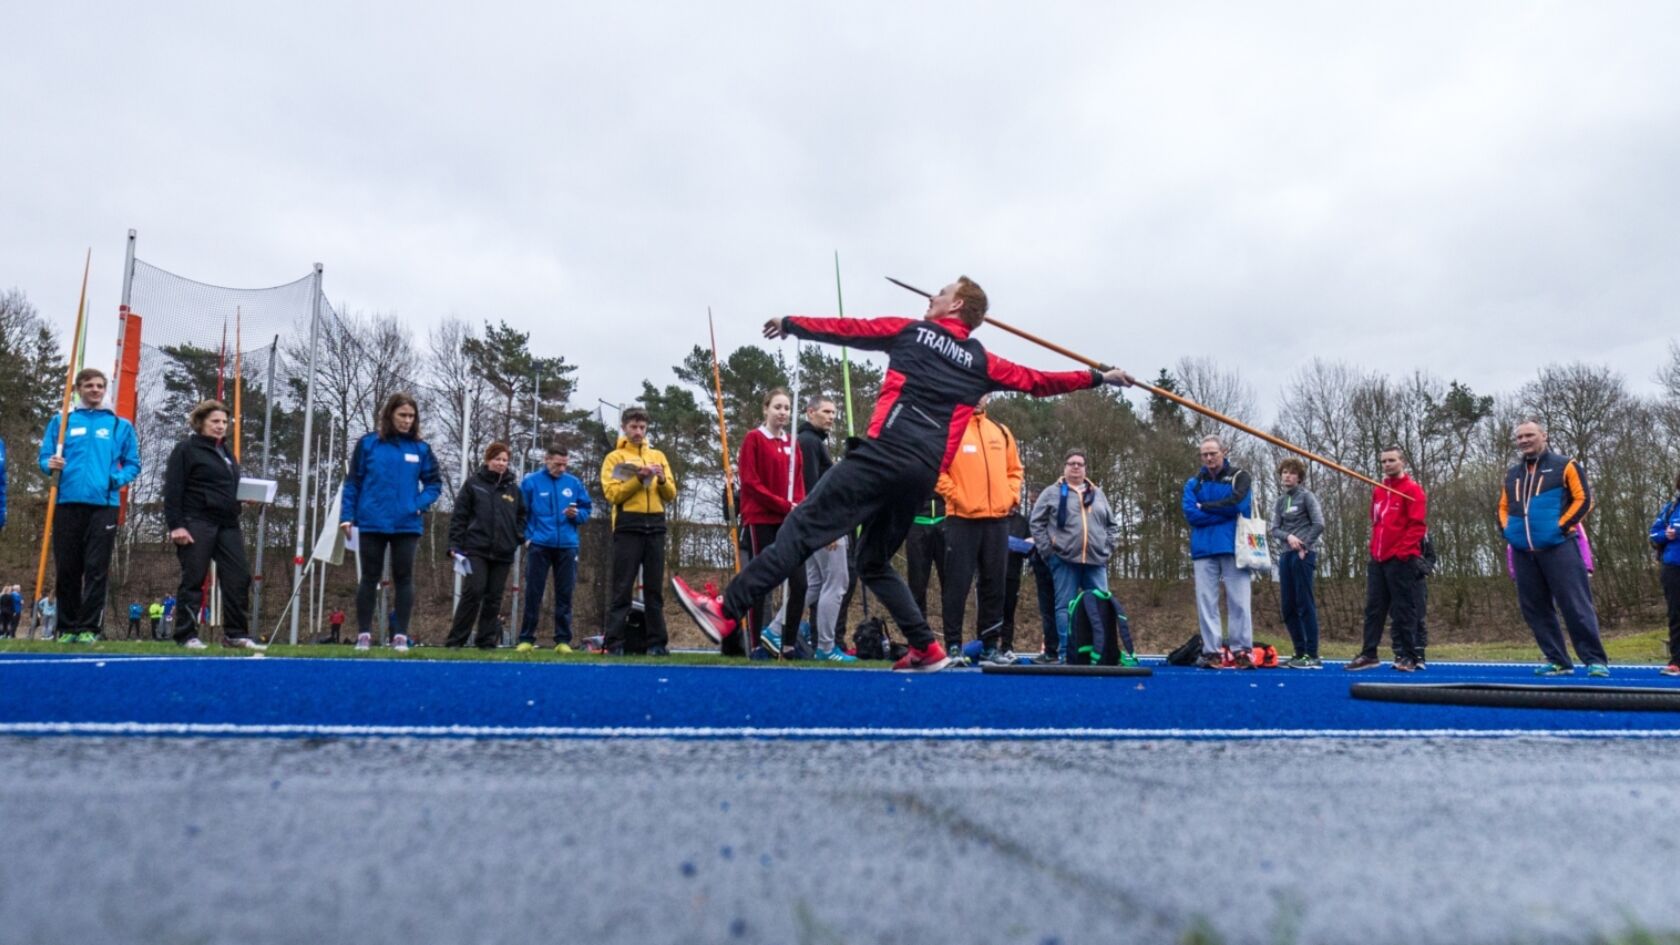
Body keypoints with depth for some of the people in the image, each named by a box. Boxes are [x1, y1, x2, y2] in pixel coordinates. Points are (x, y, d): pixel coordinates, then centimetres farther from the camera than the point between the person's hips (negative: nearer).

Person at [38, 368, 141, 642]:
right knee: (66, 568, 4)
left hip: (104, 504, -1)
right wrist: (50, 465, -11)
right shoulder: (61, 421, 14)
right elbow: (44, 457, 12)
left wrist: (119, 479, -7)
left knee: (96, 569, -4)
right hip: (68, 502, 1)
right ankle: (67, 628, 12)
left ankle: (89, 628, 0)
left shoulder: (120, 425, 13)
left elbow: (133, 463, 12)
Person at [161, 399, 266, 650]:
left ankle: (235, 634, 7)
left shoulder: (226, 452, 22)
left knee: (239, 578, 1)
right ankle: (186, 636, 6)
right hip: (197, 523, -7)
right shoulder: (186, 449, -1)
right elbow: (172, 490, -8)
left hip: (227, 525, 7)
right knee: (193, 580, -2)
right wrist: (176, 525, -16)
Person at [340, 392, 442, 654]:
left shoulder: (420, 448, 3)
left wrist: (420, 503, -8)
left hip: (407, 525, 1)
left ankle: (401, 635, 12)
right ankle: (364, 634, 15)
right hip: (372, 524, -1)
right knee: (370, 578, 7)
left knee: (404, 579, 5)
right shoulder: (368, 443, -1)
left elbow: (434, 483, 9)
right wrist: (347, 515, -3)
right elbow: (352, 482, 2)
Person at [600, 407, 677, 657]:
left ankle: (657, 642, 9)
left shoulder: (658, 456, 17)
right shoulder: (614, 458, 6)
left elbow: (671, 495, 12)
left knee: (654, 589, 6)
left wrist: (662, 480, -7)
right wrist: (639, 479, -15)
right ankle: (613, 643, -1)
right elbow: (612, 494, -6)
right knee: (622, 588, -3)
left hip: (655, 527, 4)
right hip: (628, 528, -3)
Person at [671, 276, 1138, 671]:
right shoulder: (980, 362, 21)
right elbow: (1037, 381, 26)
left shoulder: (910, 331, 13)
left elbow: (845, 328, 18)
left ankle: (726, 611, -19)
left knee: (805, 526, -11)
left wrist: (789, 324, 29)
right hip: (924, 475, 5)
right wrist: (1099, 376, 39)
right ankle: (926, 648, 12)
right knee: (874, 562, 19)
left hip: (885, 454, -5)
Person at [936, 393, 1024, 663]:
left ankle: (990, 644, 17)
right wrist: (954, 494, -12)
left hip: (997, 519, 5)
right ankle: (953, 645, 4)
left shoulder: (1001, 432, 16)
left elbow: (1014, 468, 22)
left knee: (994, 584, 9)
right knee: (957, 584, -3)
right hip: (962, 519, -5)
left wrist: (1012, 496, 8)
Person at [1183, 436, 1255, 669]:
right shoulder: (1193, 483, 12)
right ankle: (1212, 652, 2)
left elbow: (1237, 503, -12)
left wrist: (1205, 507, -3)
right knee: (1206, 602, 0)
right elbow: (1190, 514, -2)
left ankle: (1241, 650, 1)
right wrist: (1225, 511, -7)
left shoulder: (1240, 477, 7)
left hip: (1234, 547, -2)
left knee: (1239, 601, -3)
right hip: (1203, 549, 2)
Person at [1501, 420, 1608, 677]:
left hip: (1558, 547, -5)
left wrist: (1561, 527, -11)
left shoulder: (1564, 466, 3)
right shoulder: (1512, 474, 18)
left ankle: (1595, 660, -1)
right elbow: (1503, 507, 26)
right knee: (1536, 609, 6)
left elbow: (1583, 499, -3)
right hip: (1523, 552, 6)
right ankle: (1558, 661, 13)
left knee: (1575, 605, -8)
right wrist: (1507, 530, 8)